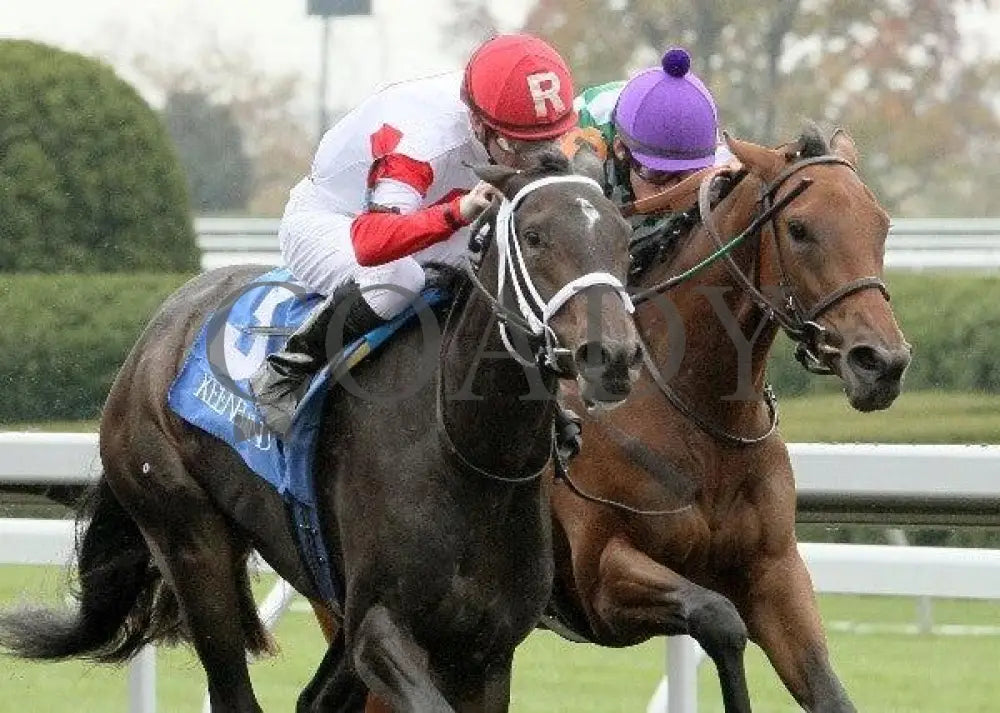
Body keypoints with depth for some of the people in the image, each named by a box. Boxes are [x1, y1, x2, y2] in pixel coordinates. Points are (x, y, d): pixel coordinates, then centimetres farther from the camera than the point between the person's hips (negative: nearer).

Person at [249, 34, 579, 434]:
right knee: (395, 279, -39)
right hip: (322, 220, -8)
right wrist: (460, 212, -69)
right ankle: (283, 375, -21)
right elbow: (370, 243, -56)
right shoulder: (420, 139, -43)